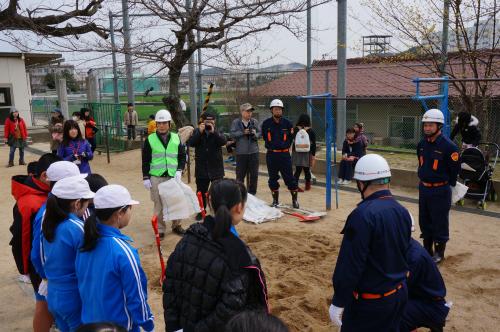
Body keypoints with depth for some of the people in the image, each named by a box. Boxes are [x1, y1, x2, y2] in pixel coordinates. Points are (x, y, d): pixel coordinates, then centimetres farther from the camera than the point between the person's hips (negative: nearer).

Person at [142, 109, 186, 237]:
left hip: (173, 176, 2)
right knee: (159, 204, 4)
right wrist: (146, 178, -2)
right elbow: (145, 160, 2)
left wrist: (179, 170, -4)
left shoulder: (176, 138, 5)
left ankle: (176, 225, 25)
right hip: (156, 177, -2)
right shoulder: (150, 139, 0)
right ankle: (160, 228, 17)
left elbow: (182, 156, 11)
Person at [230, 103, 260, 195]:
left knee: (254, 174, 7)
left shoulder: (255, 121, 6)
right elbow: (233, 134, -9)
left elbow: (259, 133, 5)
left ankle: (252, 193, 21)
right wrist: (243, 132, -15)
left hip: (254, 151, 2)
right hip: (241, 152, -2)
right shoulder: (236, 122, 0)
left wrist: (255, 134, -16)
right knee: (240, 174, 6)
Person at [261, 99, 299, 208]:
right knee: (273, 178, 8)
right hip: (271, 155, 1)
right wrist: (272, 146, 10)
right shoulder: (266, 123, -1)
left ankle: (294, 199, 13)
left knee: (289, 177, -1)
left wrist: (285, 146, 5)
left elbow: (290, 137, 10)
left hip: (284, 154, -1)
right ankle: (275, 200, 22)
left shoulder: (287, 123, -1)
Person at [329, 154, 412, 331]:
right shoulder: (403, 212, 0)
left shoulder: (363, 215, -25)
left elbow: (350, 265, -24)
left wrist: (338, 302, -14)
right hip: (400, 293, 8)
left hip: (370, 301, -7)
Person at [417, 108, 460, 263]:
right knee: (424, 221, 16)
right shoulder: (422, 144, 2)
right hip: (423, 188, 7)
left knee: (439, 223, 4)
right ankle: (427, 249, 31)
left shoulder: (448, 146, -18)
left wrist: (446, 184, -1)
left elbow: (455, 169, -11)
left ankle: (439, 252, 20)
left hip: (440, 191, -7)